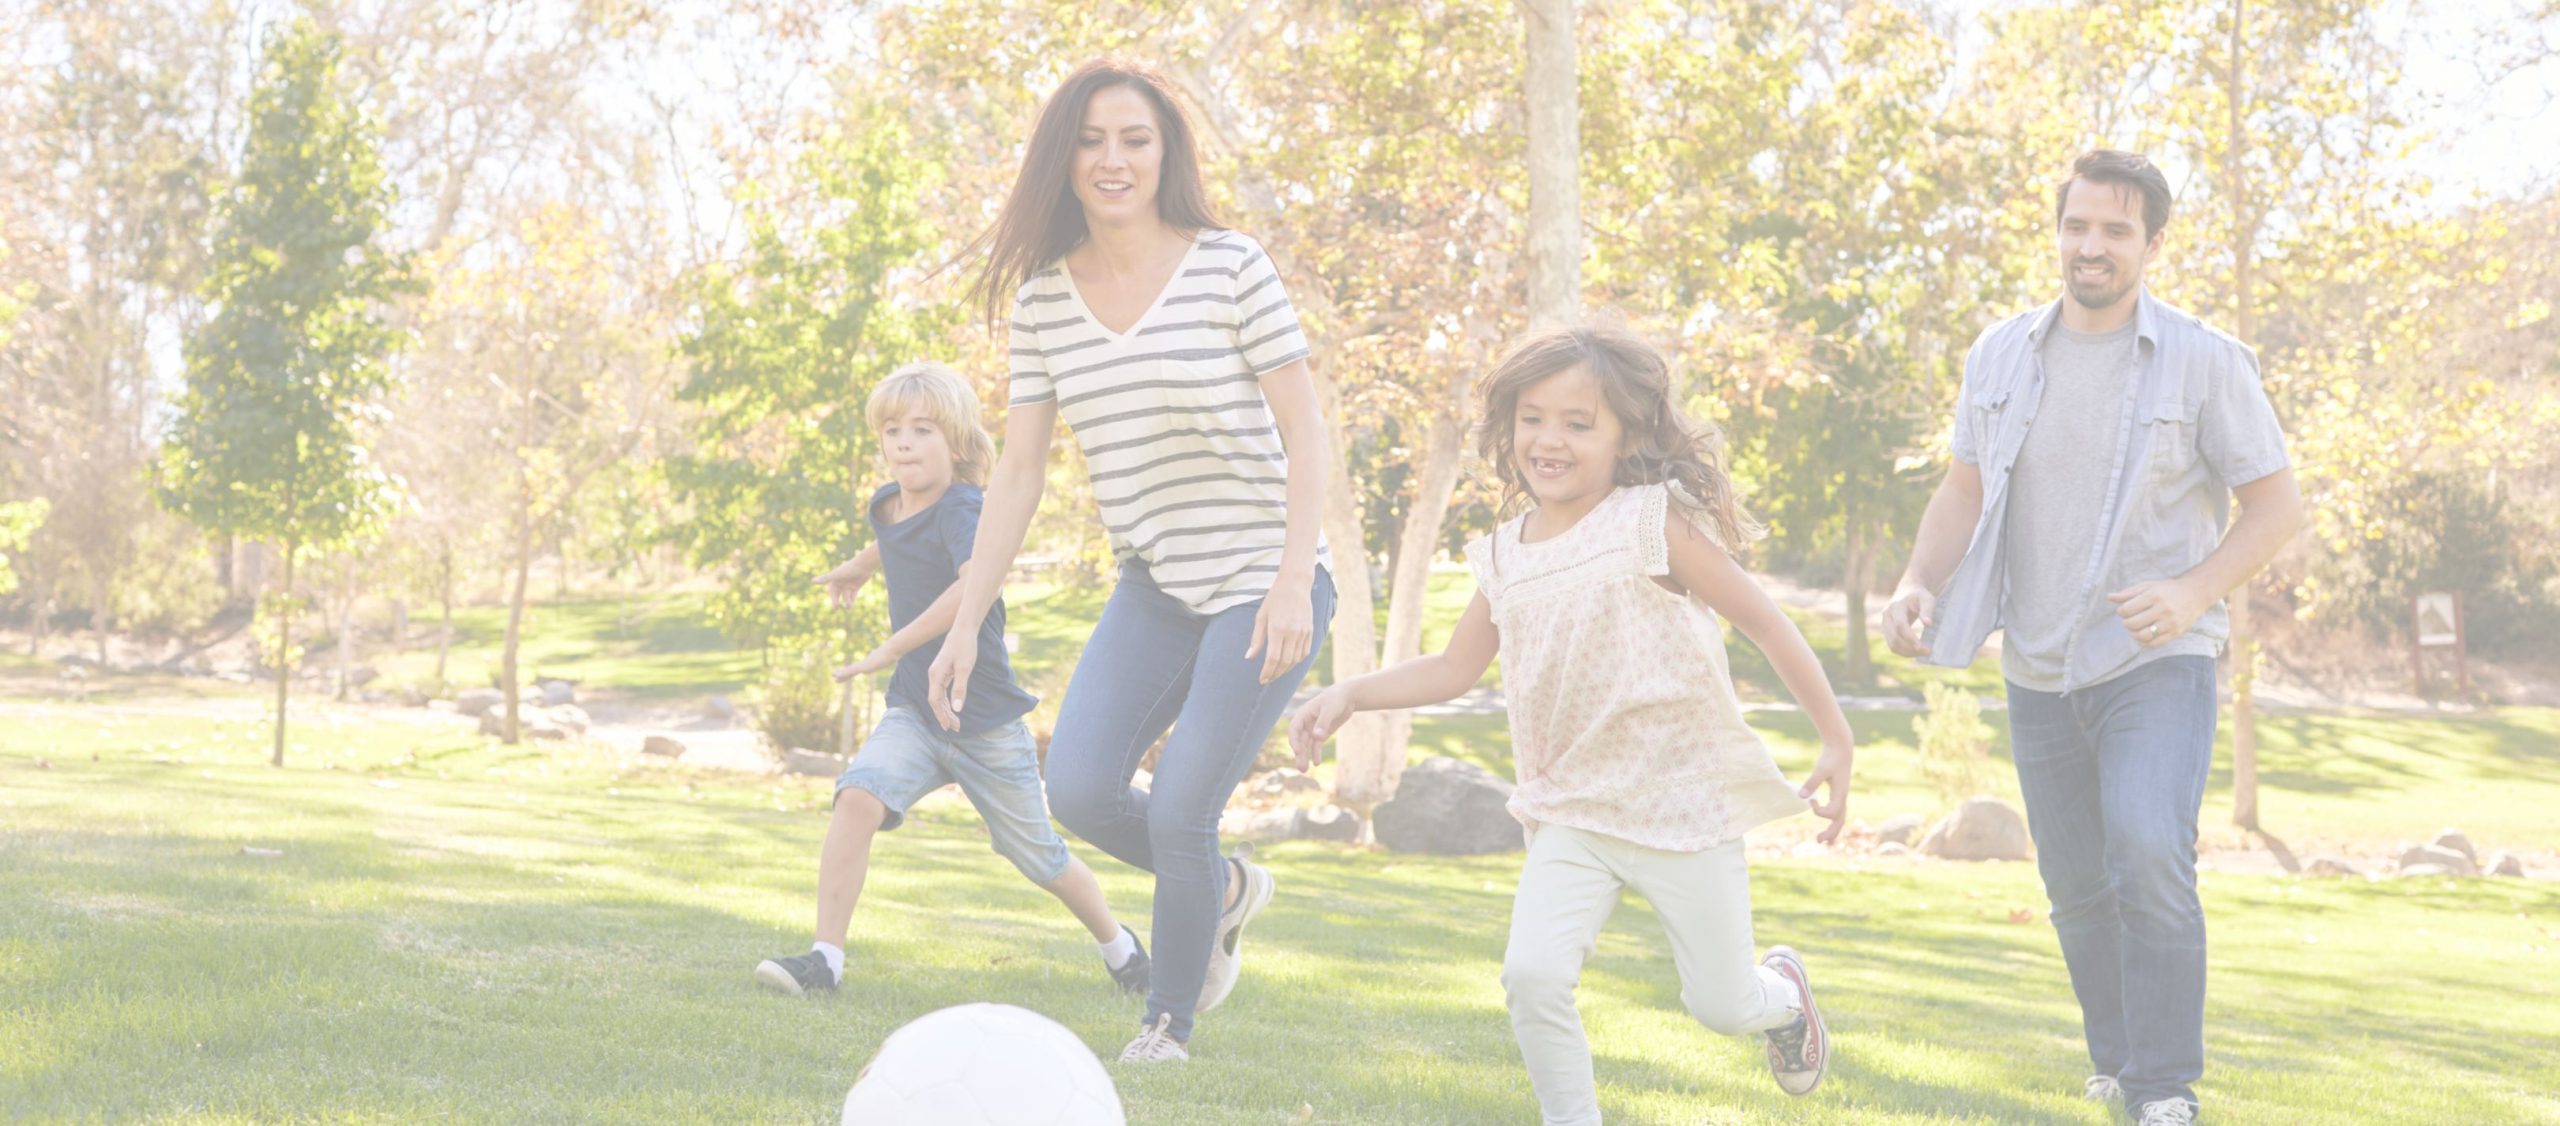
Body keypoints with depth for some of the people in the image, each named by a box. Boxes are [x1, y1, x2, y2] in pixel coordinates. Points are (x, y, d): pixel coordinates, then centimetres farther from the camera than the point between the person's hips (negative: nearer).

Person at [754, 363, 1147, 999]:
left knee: (1038, 857, 11)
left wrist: (893, 648, -44)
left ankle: (1119, 945, 37)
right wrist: (861, 566, 43)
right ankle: (825, 958, -19)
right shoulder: (888, 504, 2)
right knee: (858, 799, -22)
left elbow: (977, 582, -44)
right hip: (914, 712, 5)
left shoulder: (962, 510, -22)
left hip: (986, 720, -5)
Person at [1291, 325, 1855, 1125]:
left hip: (1684, 797, -3)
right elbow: (1453, 669, 15)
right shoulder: (1506, 557, 4)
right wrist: (1351, 694, 1)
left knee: (1721, 1006, 5)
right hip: (1574, 810, 4)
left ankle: (1782, 993, 42)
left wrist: (1836, 741, -4)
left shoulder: (1653, 523, -11)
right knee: (1533, 975, -19)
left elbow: (1764, 623, -5)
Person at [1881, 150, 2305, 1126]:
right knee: (2078, 889, 12)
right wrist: (1917, 586, -6)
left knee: (2149, 861, -23)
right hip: (2038, 671, 5)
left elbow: (2277, 505, -5)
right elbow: (1963, 491, 12)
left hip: (2159, 663, -4)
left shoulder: (2206, 364, -7)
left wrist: (2191, 592, -21)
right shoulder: (2001, 356, 5)